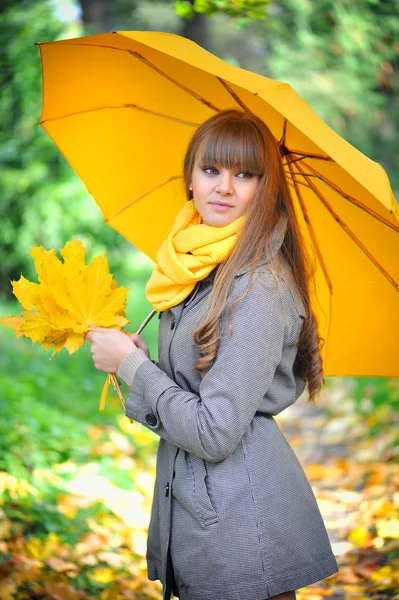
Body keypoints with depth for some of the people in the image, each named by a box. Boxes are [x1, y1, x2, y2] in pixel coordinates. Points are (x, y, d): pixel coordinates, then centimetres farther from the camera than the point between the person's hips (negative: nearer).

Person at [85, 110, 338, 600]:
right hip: (189, 495, 8)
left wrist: (130, 363, -13)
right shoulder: (197, 266, 8)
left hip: (238, 516, -8)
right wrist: (138, 357, 2)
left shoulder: (259, 287, -20)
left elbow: (214, 432, -23)